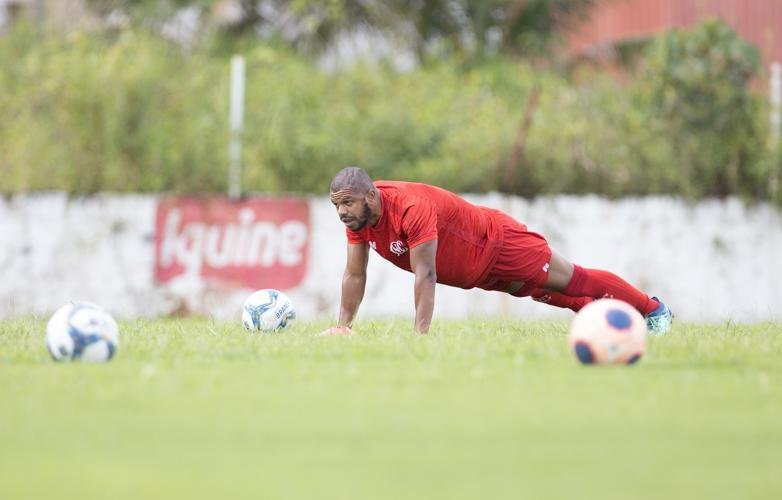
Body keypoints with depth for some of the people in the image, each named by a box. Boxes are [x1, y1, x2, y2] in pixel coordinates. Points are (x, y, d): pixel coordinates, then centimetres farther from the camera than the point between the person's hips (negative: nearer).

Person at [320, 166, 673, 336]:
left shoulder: (411, 208, -40)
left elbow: (425, 275, -40)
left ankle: (653, 310, 25)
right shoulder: (356, 216, -16)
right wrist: (342, 326, -11)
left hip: (496, 241, -8)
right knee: (546, 292, 26)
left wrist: (420, 333, -42)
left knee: (571, 281, 7)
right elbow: (354, 275, -5)